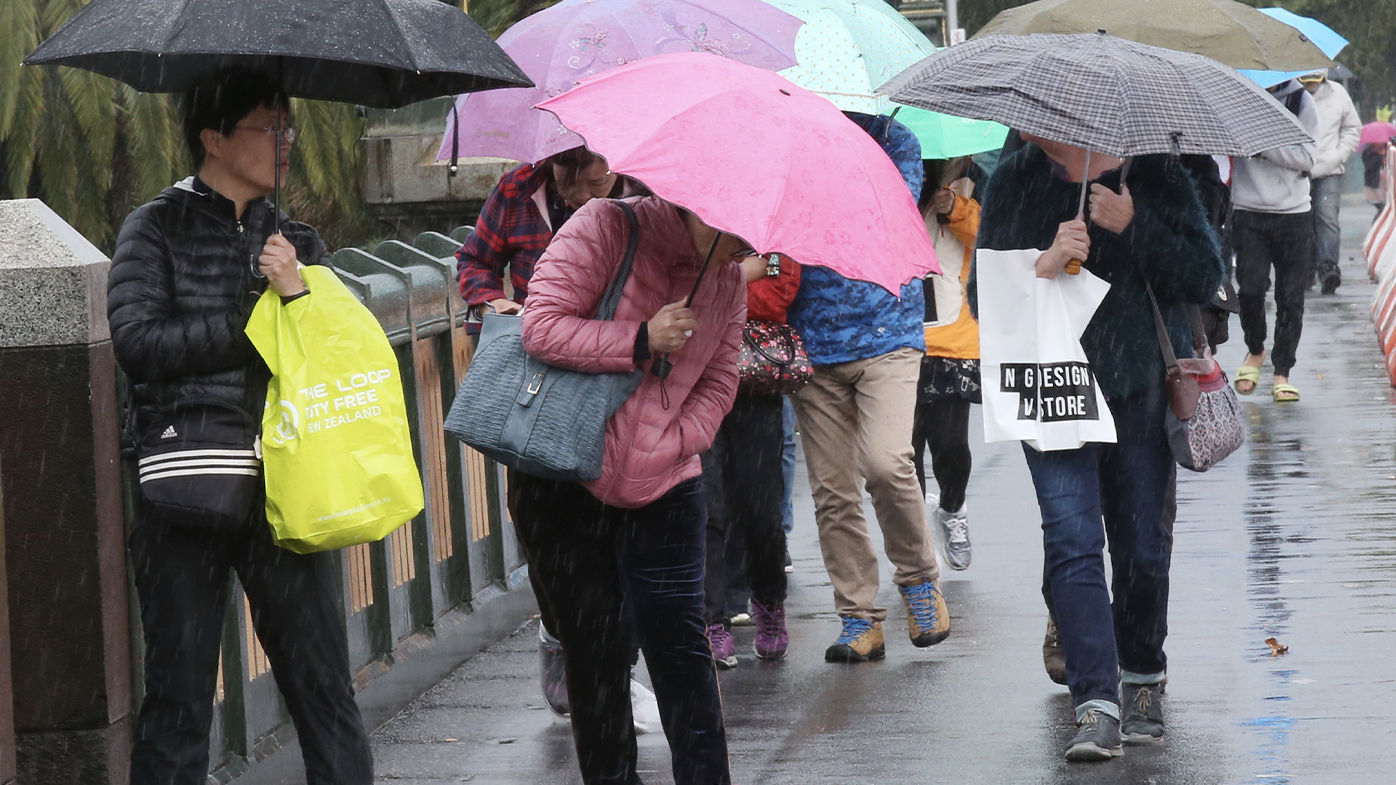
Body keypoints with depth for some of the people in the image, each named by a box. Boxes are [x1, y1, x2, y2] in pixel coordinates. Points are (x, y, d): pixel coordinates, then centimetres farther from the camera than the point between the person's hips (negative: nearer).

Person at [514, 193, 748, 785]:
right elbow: (541, 326, -17)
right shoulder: (608, 226, -10)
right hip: (567, 485, -3)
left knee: (678, 644, -1)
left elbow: (717, 385, 11)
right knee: (593, 647, 6)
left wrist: (671, 446, -5)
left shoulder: (728, 281, 6)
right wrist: (642, 341, -20)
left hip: (661, 490, 3)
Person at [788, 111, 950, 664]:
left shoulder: (894, 143, 5)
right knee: (832, 489, 1)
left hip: (887, 339, -3)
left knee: (885, 462, -22)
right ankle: (859, 619, 10)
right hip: (815, 349, 3)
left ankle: (918, 577, 2)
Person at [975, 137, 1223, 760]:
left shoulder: (1154, 174, 3)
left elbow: (1204, 277, -1)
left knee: (1143, 546, 5)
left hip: (1142, 387, 0)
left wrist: (1133, 226, -13)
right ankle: (1096, 706, -17)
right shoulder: (1012, 183, 7)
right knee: (1073, 541, -13)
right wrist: (1043, 265, -15)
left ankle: (1142, 679, 29)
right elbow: (983, 293, 4)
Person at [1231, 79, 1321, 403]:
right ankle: (1255, 351, 18)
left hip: (1294, 215, 0)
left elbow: (1308, 158, -6)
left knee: (1290, 297, 1)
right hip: (1249, 212, 0)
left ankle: (1282, 373, 10)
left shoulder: (1300, 100, 1)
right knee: (1250, 289, -10)